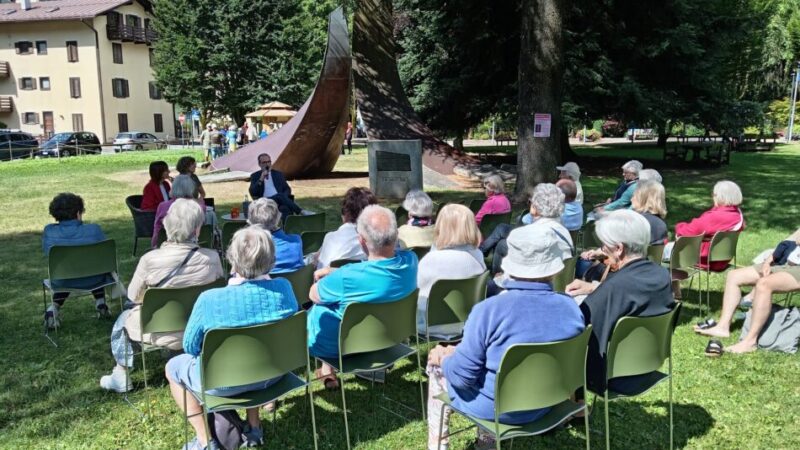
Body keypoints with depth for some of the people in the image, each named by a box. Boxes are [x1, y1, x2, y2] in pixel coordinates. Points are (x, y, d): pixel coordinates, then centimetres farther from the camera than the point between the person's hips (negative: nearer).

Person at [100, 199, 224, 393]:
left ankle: (121, 378, 40)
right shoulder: (212, 258, -20)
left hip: (162, 333, -2)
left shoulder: (150, 259, -24)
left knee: (123, 320, 29)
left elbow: (134, 296, -7)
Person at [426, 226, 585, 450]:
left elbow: (462, 375, -21)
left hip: (496, 408, -5)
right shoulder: (572, 308, -13)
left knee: (436, 362, 21)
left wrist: (443, 358, 1)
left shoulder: (489, 309, -27)